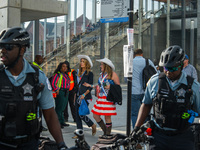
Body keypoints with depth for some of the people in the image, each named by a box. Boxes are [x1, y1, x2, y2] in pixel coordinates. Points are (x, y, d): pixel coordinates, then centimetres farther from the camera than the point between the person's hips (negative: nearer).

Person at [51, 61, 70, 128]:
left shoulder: (66, 75, 18)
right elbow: (53, 83, -16)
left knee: (63, 108, 14)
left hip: (66, 93, 9)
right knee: (59, 108, -8)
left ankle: (62, 122, 21)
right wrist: (56, 90, -20)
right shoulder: (57, 74, -9)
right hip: (60, 92, -9)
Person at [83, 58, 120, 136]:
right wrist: (90, 85, 20)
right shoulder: (102, 74, 17)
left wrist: (110, 87, -19)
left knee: (107, 117, -4)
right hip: (100, 98, 8)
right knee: (95, 115, 5)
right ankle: (105, 131, 21)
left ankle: (108, 134, 9)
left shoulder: (112, 74, -6)